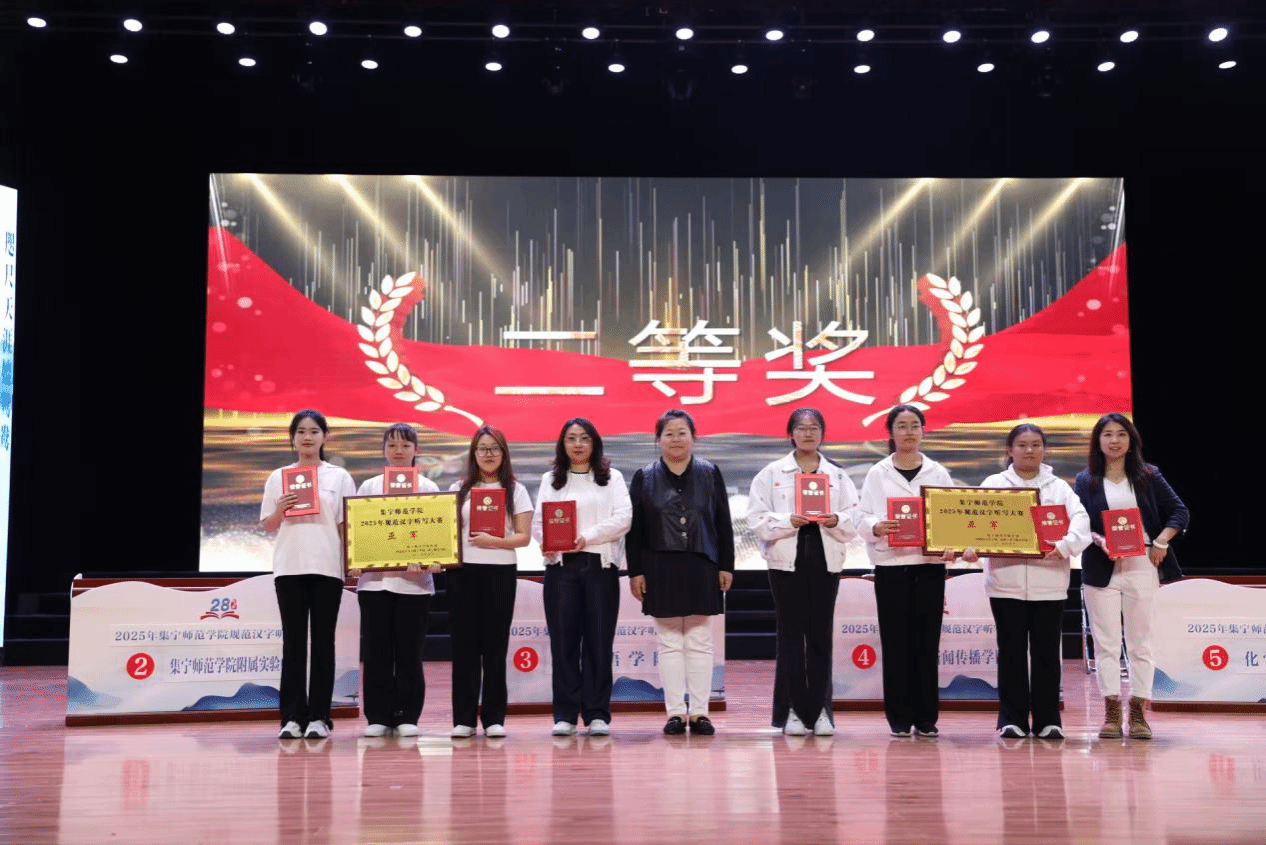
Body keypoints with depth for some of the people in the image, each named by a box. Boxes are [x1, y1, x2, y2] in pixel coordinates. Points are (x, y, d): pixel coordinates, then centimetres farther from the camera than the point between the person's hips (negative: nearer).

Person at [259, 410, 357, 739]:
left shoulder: (339, 477, 7)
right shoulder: (278, 477, 9)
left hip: (327, 567, -1)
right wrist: (280, 509, -9)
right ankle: (293, 716, 5)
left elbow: (347, 524, 5)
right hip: (289, 567, 1)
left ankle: (318, 717, 6)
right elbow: (267, 526, 11)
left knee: (323, 641, 1)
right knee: (293, 641, 2)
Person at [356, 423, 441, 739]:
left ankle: (408, 716, 9)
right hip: (374, 579, 1)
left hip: (414, 580, -1)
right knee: (376, 651, 2)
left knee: (409, 651, 2)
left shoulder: (428, 488, 8)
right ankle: (378, 716, 10)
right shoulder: (368, 486, 12)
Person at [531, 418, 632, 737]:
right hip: (560, 565, 1)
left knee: (599, 640, -1)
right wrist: (546, 541, -15)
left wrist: (588, 536, -14)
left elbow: (623, 518, -1)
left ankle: (597, 714, 6)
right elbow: (538, 521, 7)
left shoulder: (612, 478, 11)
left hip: (600, 564, -1)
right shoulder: (550, 480, 16)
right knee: (563, 640, 0)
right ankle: (565, 714, 6)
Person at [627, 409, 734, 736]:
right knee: (669, 642, 4)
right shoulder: (644, 477, 4)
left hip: (701, 567, 0)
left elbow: (723, 523, 5)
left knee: (699, 642, 4)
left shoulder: (710, 474, 5)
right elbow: (634, 528, 3)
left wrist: (726, 566, 1)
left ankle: (699, 711, 10)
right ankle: (676, 712, 10)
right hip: (660, 568, 0)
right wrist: (635, 571, -2)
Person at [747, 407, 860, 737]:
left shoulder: (838, 475, 11)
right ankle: (792, 711, 7)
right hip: (787, 561, -2)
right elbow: (757, 519, -2)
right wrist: (788, 521, -16)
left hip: (825, 562, 2)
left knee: (821, 636, 3)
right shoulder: (772, 473, 5)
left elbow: (854, 519, 5)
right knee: (791, 635, 0)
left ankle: (819, 710, 10)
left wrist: (836, 521, -15)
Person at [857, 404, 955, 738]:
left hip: (930, 562, 1)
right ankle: (899, 718, 9)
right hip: (891, 563, -1)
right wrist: (877, 527, -23)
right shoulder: (878, 474, 6)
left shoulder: (938, 473, 10)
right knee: (896, 641, 1)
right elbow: (863, 517, -1)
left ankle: (926, 717, 12)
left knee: (927, 641, 3)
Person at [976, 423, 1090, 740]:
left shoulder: (1059, 487, 11)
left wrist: (1066, 545, -23)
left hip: (1048, 581, 1)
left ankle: (1048, 720, 13)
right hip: (1005, 580, -1)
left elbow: (1080, 519, -3)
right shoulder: (994, 484, 8)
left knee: (1046, 652, 5)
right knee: (1011, 652, 2)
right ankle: (1012, 719, 9)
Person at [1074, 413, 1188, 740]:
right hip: (1101, 569, 0)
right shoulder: (1085, 480, 7)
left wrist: (1162, 541, -7)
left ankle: (1138, 713, 8)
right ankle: (1111, 713, 4)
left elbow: (1180, 512, 7)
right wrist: (1099, 541, -18)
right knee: (1106, 642, 0)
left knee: (1140, 641, 3)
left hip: (1142, 566, 0)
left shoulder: (1148, 476, 8)